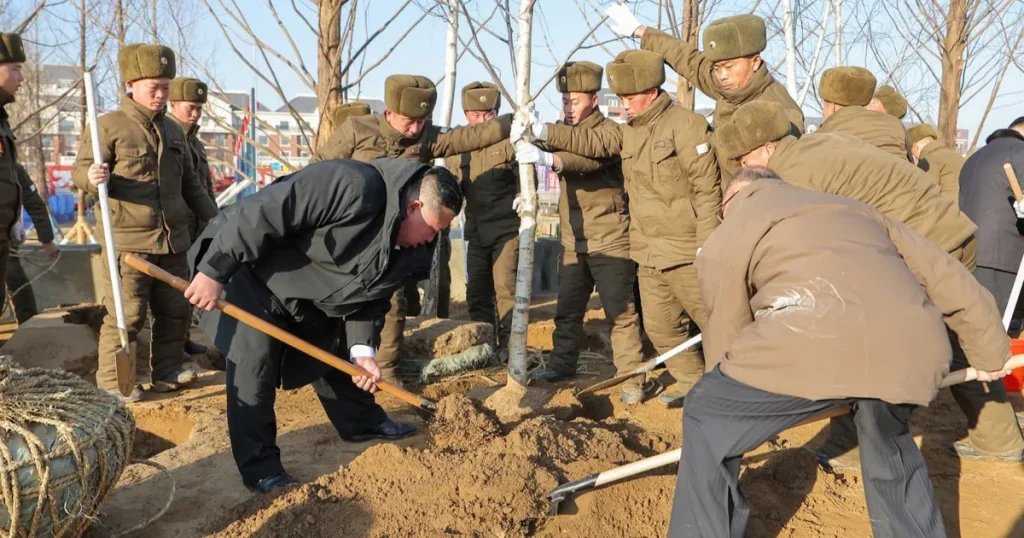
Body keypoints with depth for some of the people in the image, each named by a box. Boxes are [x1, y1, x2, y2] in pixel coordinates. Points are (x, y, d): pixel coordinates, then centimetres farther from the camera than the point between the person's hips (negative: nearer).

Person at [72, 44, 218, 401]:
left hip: (174, 239, 6)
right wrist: (91, 177, -29)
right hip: (129, 239, -6)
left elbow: (189, 181, 23)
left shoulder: (174, 131, 15)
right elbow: (79, 170, -6)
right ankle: (111, 381, 6)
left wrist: (211, 215, 18)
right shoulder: (109, 126, -4)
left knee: (176, 310, 11)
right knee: (126, 314, -6)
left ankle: (168, 371, 25)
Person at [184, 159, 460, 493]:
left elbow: (369, 296, 1)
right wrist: (214, 272, -32)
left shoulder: (408, 246, -7)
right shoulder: (354, 187, -36)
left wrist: (362, 349, -13)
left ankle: (363, 422, 37)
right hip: (251, 271, -8)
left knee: (334, 353, 18)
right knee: (255, 359, -12)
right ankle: (259, 466, 0)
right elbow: (262, 214, -36)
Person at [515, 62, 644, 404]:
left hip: (610, 239, -6)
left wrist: (546, 158, -47)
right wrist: (530, 137, -19)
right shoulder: (564, 132, 14)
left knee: (620, 311, -3)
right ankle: (561, 365, 27)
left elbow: (590, 158, -32)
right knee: (567, 309, 14)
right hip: (574, 241, 7)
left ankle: (631, 379, 3)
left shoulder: (609, 132, -10)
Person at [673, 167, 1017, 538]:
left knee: (708, 420, 18)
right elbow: (949, 278, 35)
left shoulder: (724, 240, 23)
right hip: (911, 347, 6)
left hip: (816, 342, -5)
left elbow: (724, 337, 25)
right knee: (888, 439, 36)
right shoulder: (854, 210, 37)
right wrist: (989, 351, 48)